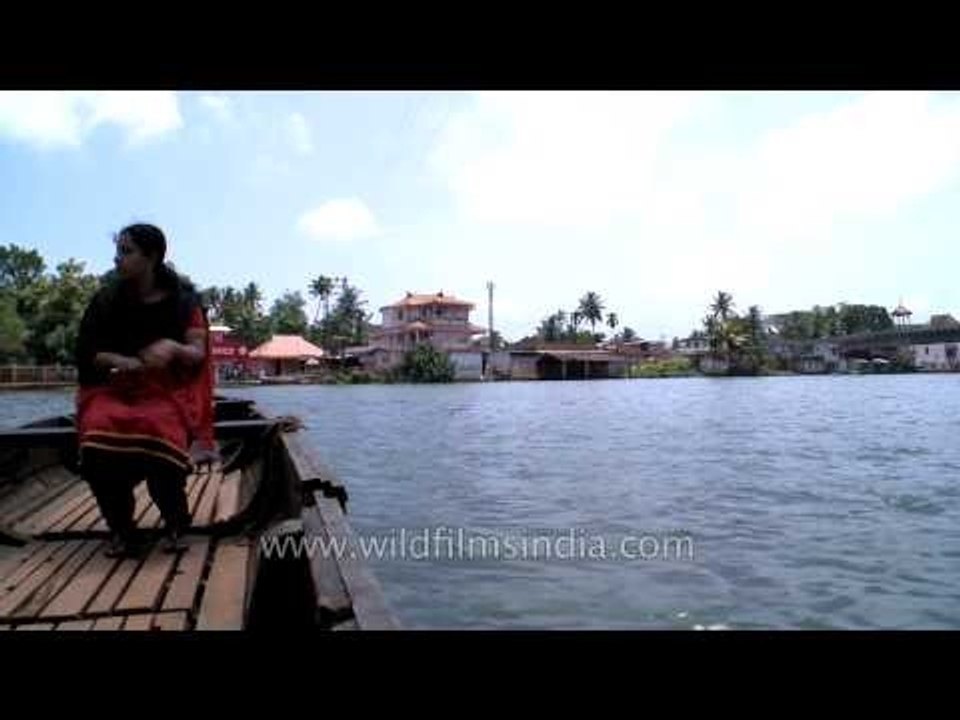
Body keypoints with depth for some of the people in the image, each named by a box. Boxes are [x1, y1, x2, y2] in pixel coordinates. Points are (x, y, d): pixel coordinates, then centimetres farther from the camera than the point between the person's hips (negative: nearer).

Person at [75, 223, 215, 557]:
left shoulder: (182, 299, 0)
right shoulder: (107, 299, 6)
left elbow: (198, 353, -5)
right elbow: (86, 353, 5)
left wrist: (172, 348, -27)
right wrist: (121, 361, -15)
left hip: (168, 389, -2)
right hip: (115, 387, 2)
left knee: (160, 434, -35)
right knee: (99, 437, -30)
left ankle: (175, 523, -5)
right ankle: (121, 528, -4)